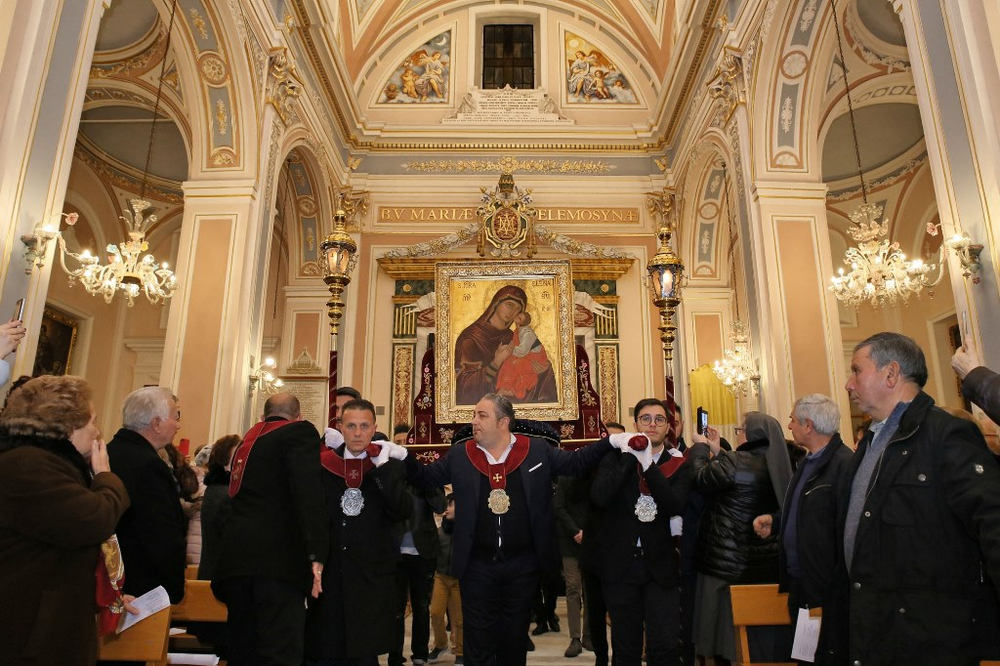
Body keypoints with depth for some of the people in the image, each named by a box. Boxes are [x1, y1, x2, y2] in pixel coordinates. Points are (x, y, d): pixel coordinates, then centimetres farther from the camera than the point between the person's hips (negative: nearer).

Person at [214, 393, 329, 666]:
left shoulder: (247, 441, 24)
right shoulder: (300, 432, 1)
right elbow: (307, 490, -14)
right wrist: (316, 553, -19)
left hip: (236, 555, 8)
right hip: (277, 556, -7)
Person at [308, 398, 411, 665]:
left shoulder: (389, 467, 2)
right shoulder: (321, 464, 5)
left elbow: (404, 512, -12)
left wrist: (383, 469, -15)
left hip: (371, 576, -1)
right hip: (328, 573, 2)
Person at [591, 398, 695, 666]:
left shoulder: (678, 465, 1)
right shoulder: (617, 457, 1)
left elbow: (675, 505, -15)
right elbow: (599, 497, -15)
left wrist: (648, 464, -22)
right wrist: (631, 457, -16)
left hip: (660, 565, 0)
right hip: (621, 564, 1)